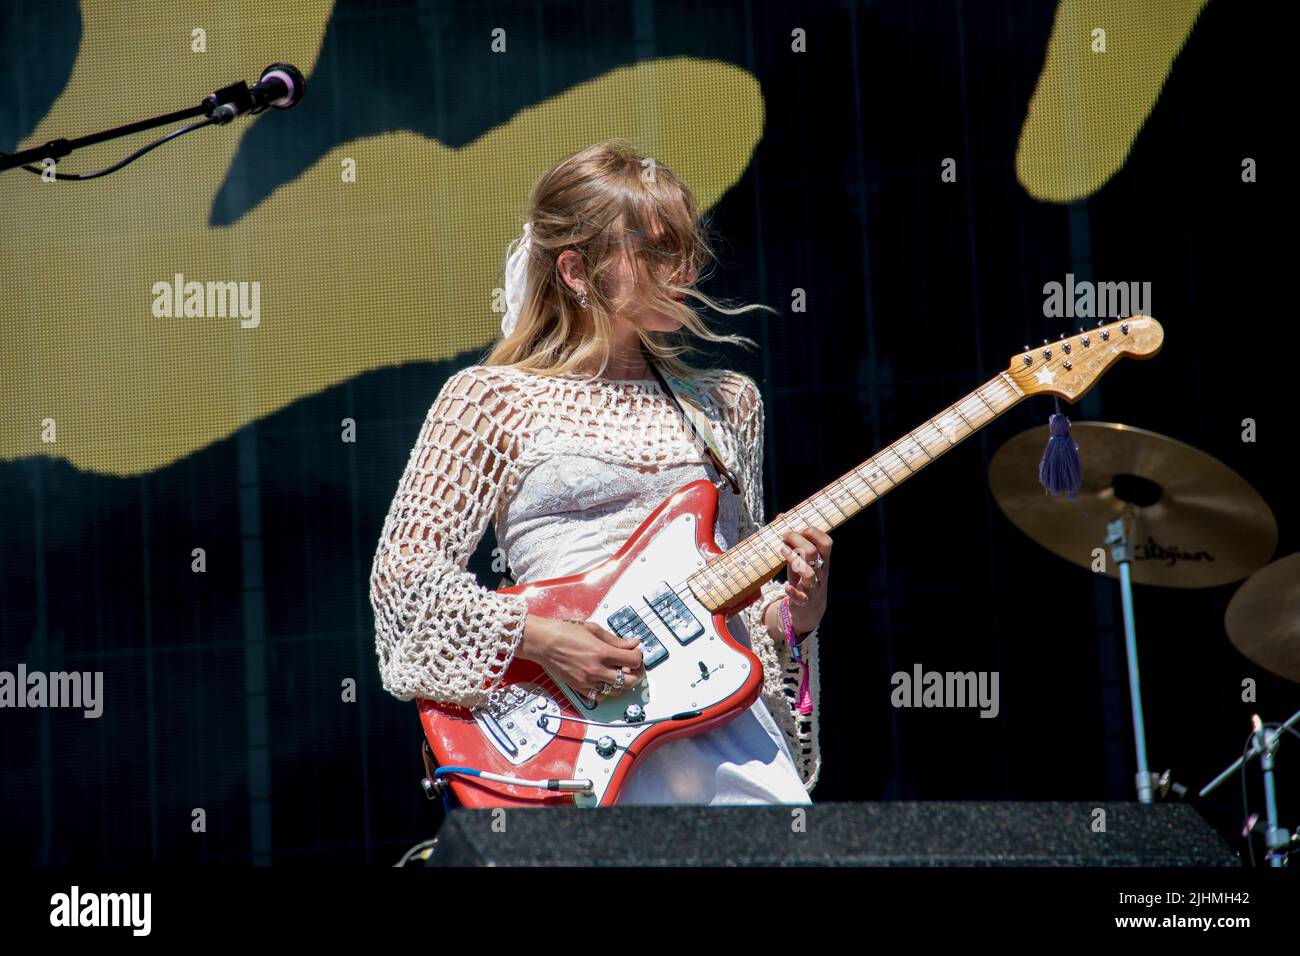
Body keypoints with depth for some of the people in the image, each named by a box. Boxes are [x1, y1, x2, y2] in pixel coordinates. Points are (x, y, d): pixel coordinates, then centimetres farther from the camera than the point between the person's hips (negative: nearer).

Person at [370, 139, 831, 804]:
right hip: (573, 714, -4)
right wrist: (539, 638, -13)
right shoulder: (494, 399, 6)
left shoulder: (727, 401, 21)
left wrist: (793, 613, 2)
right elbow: (402, 572, 0)